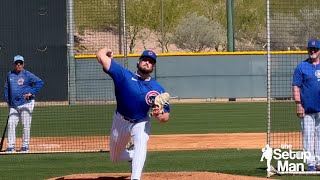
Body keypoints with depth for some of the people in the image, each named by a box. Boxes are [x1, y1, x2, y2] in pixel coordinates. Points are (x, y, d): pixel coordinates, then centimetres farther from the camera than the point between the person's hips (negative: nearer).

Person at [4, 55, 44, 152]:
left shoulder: (27, 75, -4)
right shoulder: (10, 74, 13)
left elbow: (40, 82, -9)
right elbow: (6, 88, 23)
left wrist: (31, 93, -15)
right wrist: (8, 100, 12)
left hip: (26, 103, -5)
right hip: (14, 105, 5)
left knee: (26, 125, -3)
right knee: (11, 124, -3)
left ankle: (25, 145, 6)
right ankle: (11, 146, -1)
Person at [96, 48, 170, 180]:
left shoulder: (158, 89, -11)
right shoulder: (124, 75, -17)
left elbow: (166, 117, -9)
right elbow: (100, 56, -24)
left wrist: (158, 115, -31)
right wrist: (106, 51, -2)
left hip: (141, 123, -1)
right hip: (120, 122, 1)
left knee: (141, 145, -32)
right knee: (115, 158, 15)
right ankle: (133, 156, 47)